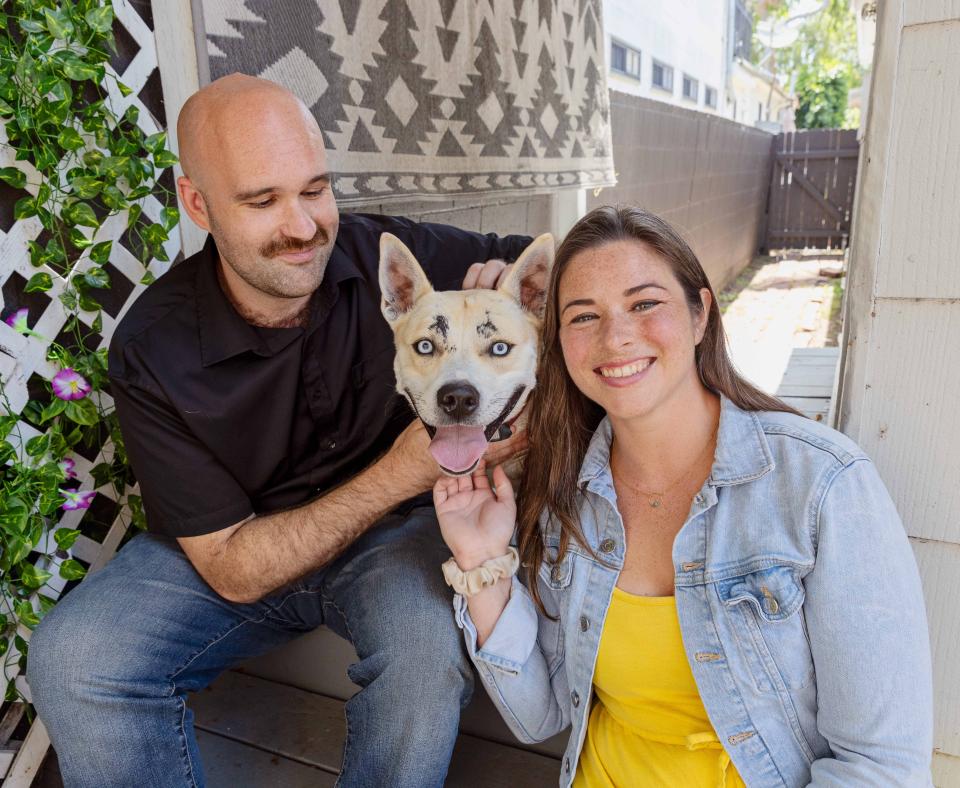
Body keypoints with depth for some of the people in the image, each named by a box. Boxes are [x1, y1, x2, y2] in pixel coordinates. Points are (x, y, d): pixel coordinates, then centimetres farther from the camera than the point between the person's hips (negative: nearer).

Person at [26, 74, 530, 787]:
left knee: (433, 645, -32)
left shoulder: (391, 254, -16)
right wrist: (399, 472, -31)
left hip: (390, 532, 0)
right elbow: (233, 571, -19)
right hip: (234, 548, 1)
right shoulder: (153, 349, -18)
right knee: (73, 660, -23)